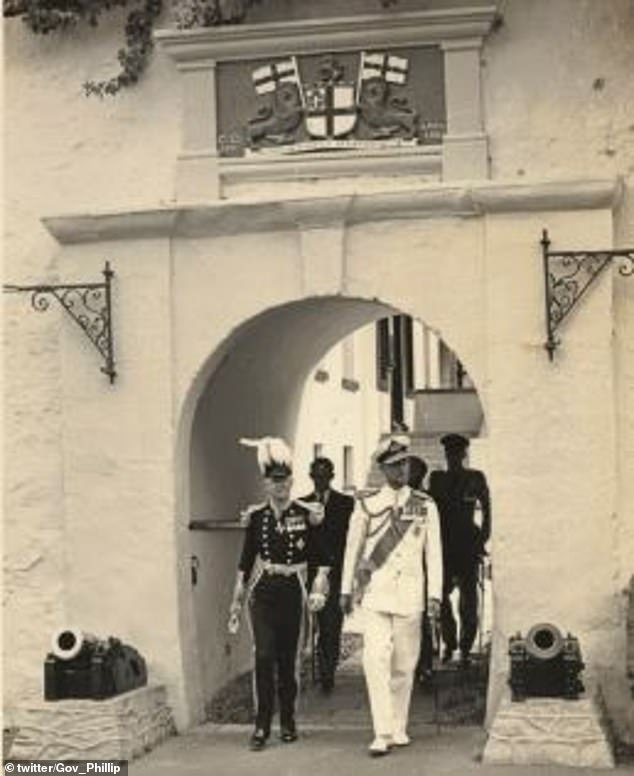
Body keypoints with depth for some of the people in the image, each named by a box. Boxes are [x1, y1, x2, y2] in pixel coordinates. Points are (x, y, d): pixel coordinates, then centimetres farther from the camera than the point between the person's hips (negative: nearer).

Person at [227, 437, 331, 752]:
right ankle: (262, 725, -3)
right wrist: (237, 603, 9)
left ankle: (287, 722, 20)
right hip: (262, 594, 1)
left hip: (292, 593, -1)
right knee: (264, 657, -9)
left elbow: (320, 558, 2)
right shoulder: (256, 516, 4)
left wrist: (319, 587, -12)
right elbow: (245, 562, 9)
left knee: (287, 658, 5)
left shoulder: (307, 515, -1)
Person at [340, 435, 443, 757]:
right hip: (375, 594, -1)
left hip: (409, 596, 1)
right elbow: (353, 547, 9)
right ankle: (382, 733, -10)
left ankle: (399, 729, 22)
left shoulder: (425, 506, 4)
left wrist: (435, 596, -1)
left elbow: (434, 553, 4)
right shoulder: (366, 505, 2)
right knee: (375, 660, -12)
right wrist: (346, 590, 11)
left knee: (404, 665, 7)